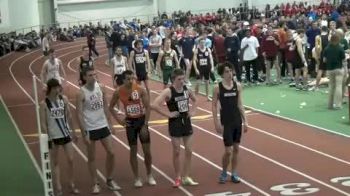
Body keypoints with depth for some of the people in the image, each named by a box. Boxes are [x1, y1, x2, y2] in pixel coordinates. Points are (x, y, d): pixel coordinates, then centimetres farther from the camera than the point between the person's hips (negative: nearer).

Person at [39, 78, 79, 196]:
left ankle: (72, 185, 18)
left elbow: (69, 116, 8)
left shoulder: (64, 99, -1)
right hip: (53, 136, -3)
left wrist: (73, 132, 10)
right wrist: (47, 138, -14)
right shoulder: (44, 104, -11)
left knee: (71, 160, 4)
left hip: (66, 134, 3)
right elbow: (43, 123, -10)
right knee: (55, 163, 7)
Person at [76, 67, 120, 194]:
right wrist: (84, 134, -18)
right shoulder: (81, 93, -15)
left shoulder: (101, 88, -1)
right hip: (90, 129, -5)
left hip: (103, 126, 5)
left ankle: (110, 180, 22)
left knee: (111, 153, 6)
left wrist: (109, 123, 8)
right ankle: (95, 184, 18)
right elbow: (79, 114, -15)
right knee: (91, 157, 6)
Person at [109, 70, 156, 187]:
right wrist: (118, 119, -6)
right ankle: (137, 178, 15)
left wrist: (145, 125, -15)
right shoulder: (118, 92, -10)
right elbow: (111, 107, 5)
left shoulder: (141, 90, -14)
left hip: (141, 120, 0)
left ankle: (150, 176, 21)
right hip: (130, 122, 1)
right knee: (133, 151, 4)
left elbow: (148, 108, -12)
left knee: (147, 150, 4)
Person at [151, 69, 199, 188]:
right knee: (176, 152, 3)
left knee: (189, 151, 8)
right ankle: (177, 178, 17)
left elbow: (194, 99, 23)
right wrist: (167, 114, -21)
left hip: (186, 121, 5)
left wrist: (192, 110, 7)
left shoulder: (186, 89, 1)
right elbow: (154, 105, -27)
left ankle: (186, 177, 19)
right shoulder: (168, 92, -17)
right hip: (175, 123, -5)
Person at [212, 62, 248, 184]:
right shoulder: (218, 88, -9)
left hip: (237, 121, 4)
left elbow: (240, 105, 7)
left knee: (236, 148, 9)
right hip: (226, 122, -4)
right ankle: (224, 173, 16)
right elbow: (214, 106, -6)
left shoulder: (237, 86, 1)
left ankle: (234, 174, 20)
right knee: (228, 151, -5)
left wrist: (245, 121, 4)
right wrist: (217, 123, -12)